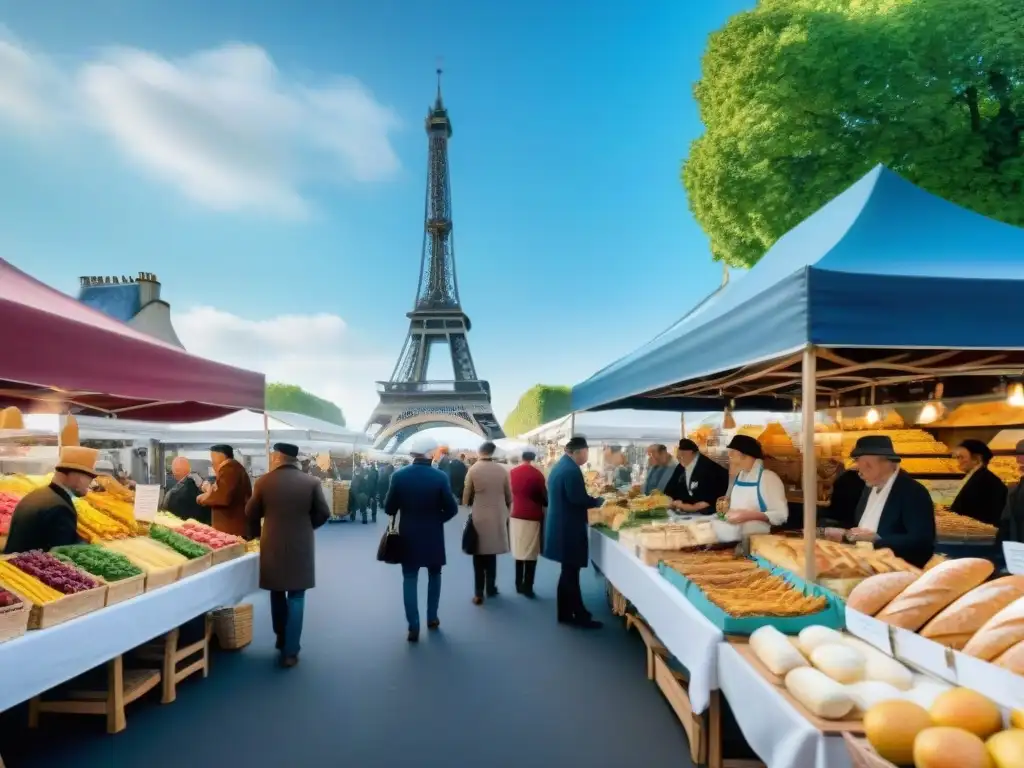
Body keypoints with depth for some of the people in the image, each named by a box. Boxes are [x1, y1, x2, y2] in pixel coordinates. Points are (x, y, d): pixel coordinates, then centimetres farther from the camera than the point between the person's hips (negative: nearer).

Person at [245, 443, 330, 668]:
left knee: (277, 593, 20)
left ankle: (282, 639, 33)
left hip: (272, 546, 1)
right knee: (296, 598, 5)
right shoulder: (312, 482, -8)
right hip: (301, 547, -1)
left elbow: (250, 514, 4)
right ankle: (290, 651, 4)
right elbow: (323, 513, -4)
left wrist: (256, 535, 23)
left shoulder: (263, 482, -6)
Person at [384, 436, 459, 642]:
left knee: (409, 579, 7)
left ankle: (413, 627, 4)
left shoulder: (399, 475, -10)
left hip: (408, 535, 1)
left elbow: (389, 508, -6)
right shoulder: (440, 477, -13)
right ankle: (432, 618, 27)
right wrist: (437, 519, 7)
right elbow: (452, 508, -12)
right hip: (433, 535, 0)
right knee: (434, 575, 19)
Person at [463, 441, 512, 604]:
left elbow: (466, 498, -4)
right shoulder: (502, 470, -4)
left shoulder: (473, 470, -9)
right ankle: (491, 589, 24)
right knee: (491, 555, 16)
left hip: (478, 518, -2)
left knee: (479, 558, 6)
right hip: (497, 517, 2)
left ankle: (478, 594, 5)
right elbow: (509, 497, 4)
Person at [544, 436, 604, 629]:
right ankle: (580, 615, 8)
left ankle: (566, 613, 23)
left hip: (560, 526, 10)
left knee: (568, 572, 16)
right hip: (569, 528, -10)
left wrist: (592, 499, 15)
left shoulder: (559, 466, 12)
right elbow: (579, 499, -23)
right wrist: (600, 500, -7)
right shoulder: (572, 470, -19)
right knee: (571, 573, -1)